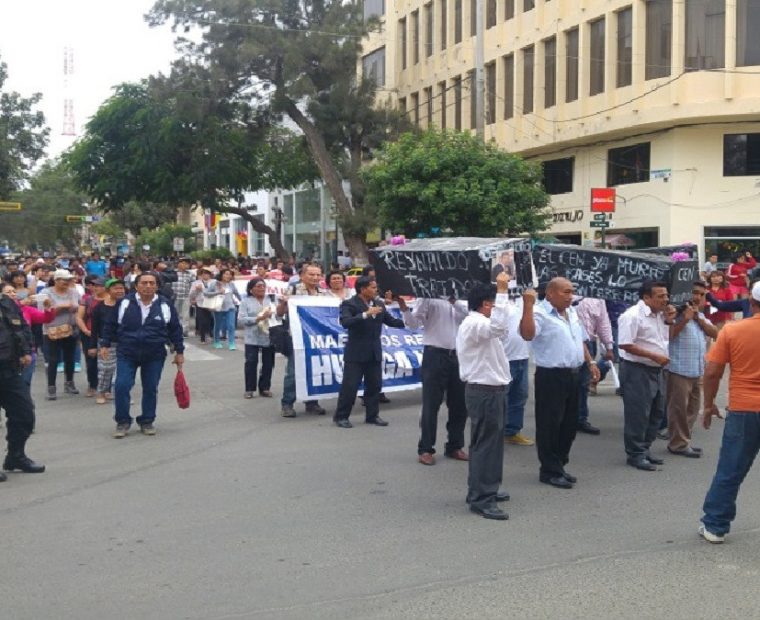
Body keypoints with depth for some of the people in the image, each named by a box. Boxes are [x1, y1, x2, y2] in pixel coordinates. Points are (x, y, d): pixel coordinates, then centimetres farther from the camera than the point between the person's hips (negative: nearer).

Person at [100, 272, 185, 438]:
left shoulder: (165, 305, -2)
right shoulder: (124, 303, -4)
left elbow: (175, 330, 5)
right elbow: (110, 325, 6)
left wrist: (179, 351, 5)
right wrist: (105, 344, 3)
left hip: (154, 356, 1)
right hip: (127, 354, 0)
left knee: (151, 389, 6)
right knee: (122, 387, -7)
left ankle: (147, 422, 22)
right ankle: (123, 422, 9)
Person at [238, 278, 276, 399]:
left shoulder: (271, 300, 11)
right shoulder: (246, 301, 1)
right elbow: (241, 319, -9)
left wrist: (272, 315, -16)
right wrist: (259, 318, -18)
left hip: (269, 337, 3)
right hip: (252, 338, -3)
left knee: (268, 363, 6)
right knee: (251, 363, -3)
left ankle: (264, 388, 18)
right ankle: (249, 389, 8)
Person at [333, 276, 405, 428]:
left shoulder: (379, 303, 9)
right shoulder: (349, 304, -11)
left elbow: (391, 321, 13)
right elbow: (345, 322, -26)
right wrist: (366, 314, -33)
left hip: (374, 352, 6)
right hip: (356, 353, -6)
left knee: (374, 385, 10)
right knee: (349, 386, -2)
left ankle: (372, 415, 22)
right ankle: (341, 417, 9)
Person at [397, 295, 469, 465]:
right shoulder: (429, 297, -2)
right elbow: (414, 323, -9)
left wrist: (455, 303, -12)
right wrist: (405, 309, -27)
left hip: (457, 355, 6)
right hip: (435, 355, -5)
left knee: (460, 405, 10)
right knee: (431, 405, -1)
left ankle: (454, 446, 24)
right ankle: (425, 449, 8)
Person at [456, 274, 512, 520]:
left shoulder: (477, 323, 17)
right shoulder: (474, 323, -19)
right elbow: (497, 327, -39)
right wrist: (502, 291, -37)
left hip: (488, 390, 11)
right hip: (485, 392, -11)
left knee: (489, 443, 18)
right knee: (485, 445, -7)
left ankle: (483, 490, 29)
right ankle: (481, 499, -3)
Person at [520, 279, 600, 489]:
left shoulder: (572, 312, 14)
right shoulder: (540, 313, -14)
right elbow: (527, 334, -32)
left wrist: (591, 362, 17)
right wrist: (528, 305, -36)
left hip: (573, 375, 9)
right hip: (551, 376, -9)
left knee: (569, 424, 14)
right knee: (550, 425, -1)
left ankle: (559, 465, 26)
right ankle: (550, 471, 8)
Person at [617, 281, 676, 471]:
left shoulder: (659, 315, 11)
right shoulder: (633, 315, -17)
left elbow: (665, 339, 21)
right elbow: (625, 344, -23)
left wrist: (668, 321, 3)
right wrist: (654, 356, -21)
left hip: (657, 370, 9)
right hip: (637, 370, -9)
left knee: (656, 413, 15)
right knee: (638, 415, -3)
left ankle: (644, 449, 27)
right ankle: (636, 455, 7)